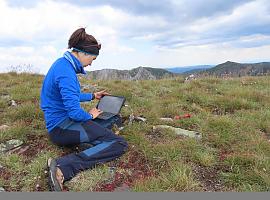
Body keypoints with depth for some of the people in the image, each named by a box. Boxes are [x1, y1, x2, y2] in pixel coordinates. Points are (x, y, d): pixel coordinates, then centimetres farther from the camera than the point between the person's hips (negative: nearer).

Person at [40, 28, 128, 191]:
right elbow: (75, 112, -26)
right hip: (62, 127, -10)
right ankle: (62, 167, -26)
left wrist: (93, 96, 26)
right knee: (120, 144, -21)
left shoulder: (63, 63, 9)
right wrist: (90, 115, -5)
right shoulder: (66, 73, -24)